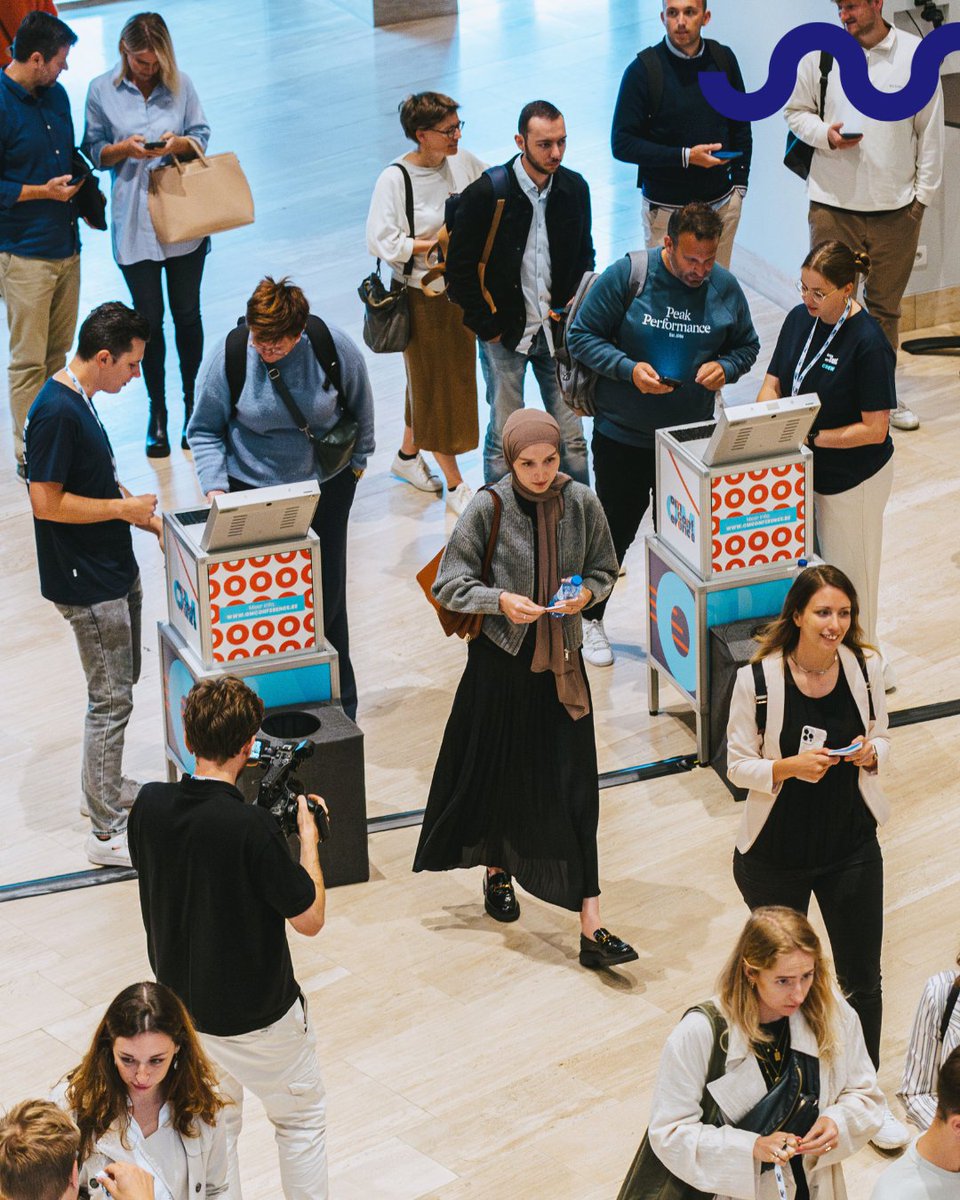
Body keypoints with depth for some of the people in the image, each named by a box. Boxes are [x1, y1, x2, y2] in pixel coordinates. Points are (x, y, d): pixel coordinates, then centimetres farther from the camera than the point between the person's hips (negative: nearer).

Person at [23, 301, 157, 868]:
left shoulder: (79, 400, 7)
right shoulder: (56, 412, -24)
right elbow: (47, 502, -25)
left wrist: (141, 514, 11)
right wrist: (124, 507, -18)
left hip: (116, 569, 10)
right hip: (88, 583, -10)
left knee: (123, 681, 21)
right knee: (112, 699, -3)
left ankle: (105, 788, 38)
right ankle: (108, 831, 5)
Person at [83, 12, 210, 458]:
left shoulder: (180, 84, -2)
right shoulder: (102, 90, -4)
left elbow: (202, 136, 5)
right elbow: (93, 151, 2)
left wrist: (180, 143, -17)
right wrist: (124, 149, -17)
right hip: (134, 225, -1)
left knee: (187, 315, 11)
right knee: (149, 321, 7)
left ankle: (193, 404, 26)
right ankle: (157, 412, 20)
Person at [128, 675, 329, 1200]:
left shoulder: (149, 805, -13)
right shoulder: (251, 827, -30)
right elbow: (310, 919, -21)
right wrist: (307, 836, -8)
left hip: (180, 1003, 5)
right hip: (257, 1014, -5)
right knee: (301, 1118, 18)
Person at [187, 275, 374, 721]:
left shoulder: (333, 348, -15)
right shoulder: (228, 355, -16)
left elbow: (359, 408, 5)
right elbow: (204, 431, -6)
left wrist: (356, 462, 12)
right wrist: (214, 486, -18)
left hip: (325, 488, 1)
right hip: (254, 491, -1)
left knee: (328, 598, 8)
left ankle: (338, 700, 22)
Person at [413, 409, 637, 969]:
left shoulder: (581, 503, -5)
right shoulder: (487, 508, -11)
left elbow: (605, 570, 8)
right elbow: (450, 585, -8)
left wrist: (586, 593, -14)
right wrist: (500, 600, -24)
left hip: (562, 663, 1)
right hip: (501, 663, -1)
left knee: (574, 787, -5)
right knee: (501, 774, 14)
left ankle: (591, 927, -7)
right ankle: (497, 871, 45)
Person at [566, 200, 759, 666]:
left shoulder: (725, 288, -3)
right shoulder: (625, 276, -14)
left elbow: (747, 345, 10)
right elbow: (581, 335, -9)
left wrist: (725, 367, -13)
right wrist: (628, 369, -23)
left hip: (692, 437, 3)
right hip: (623, 434, -3)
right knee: (615, 530, 10)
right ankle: (591, 619, 30)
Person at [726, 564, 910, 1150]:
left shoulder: (866, 668, -7)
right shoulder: (758, 679, -17)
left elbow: (883, 744, 7)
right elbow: (738, 765, -9)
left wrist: (871, 754, -17)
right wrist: (791, 767, -26)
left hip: (852, 849, 2)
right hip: (775, 854, -2)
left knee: (862, 979, 9)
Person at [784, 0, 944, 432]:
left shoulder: (916, 55, -1)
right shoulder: (820, 52, -1)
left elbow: (931, 130, 4)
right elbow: (795, 111, 10)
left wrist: (924, 194, 3)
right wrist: (825, 134, -11)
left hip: (895, 206, 1)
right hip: (833, 202, 0)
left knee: (885, 306, 11)